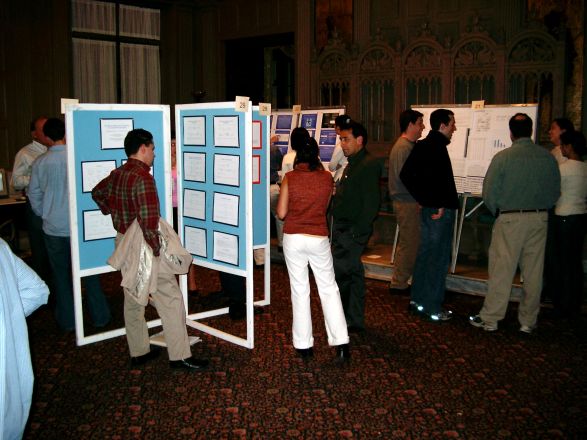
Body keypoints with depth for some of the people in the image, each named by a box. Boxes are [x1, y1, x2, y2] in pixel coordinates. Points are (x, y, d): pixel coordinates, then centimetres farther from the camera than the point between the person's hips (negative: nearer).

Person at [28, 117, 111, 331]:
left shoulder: (40, 163, -4)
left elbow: (34, 196, 5)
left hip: (54, 227, 1)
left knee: (61, 274, 12)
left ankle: (67, 320, 19)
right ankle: (99, 316, 17)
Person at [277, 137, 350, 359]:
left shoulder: (290, 178, -5)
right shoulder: (327, 177, -1)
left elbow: (281, 213, -2)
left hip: (293, 238, -1)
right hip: (319, 238, 1)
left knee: (300, 290, 7)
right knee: (329, 289, 11)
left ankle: (304, 344, 12)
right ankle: (340, 342, 8)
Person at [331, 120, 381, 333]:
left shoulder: (369, 165, -14)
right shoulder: (353, 164, 16)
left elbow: (371, 204, -20)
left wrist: (356, 232, -21)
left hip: (352, 232, -10)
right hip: (343, 229, 10)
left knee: (336, 275, -10)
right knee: (353, 273, 15)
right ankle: (355, 322, 24)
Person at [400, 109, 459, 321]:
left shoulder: (422, 145, 11)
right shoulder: (437, 147, -16)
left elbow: (405, 175, 13)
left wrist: (421, 198, 13)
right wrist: (440, 204, -21)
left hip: (426, 207, 9)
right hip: (441, 210, -9)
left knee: (425, 253, 17)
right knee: (439, 258, -2)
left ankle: (417, 300, 25)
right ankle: (433, 307, 4)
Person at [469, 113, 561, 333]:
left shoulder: (502, 157, -10)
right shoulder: (548, 157, 1)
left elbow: (489, 193, -7)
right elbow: (555, 192, 7)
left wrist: (497, 211, 10)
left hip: (510, 219, -3)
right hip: (539, 218, 4)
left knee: (501, 270, 3)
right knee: (533, 272, 10)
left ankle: (490, 319, 9)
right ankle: (528, 321, 19)